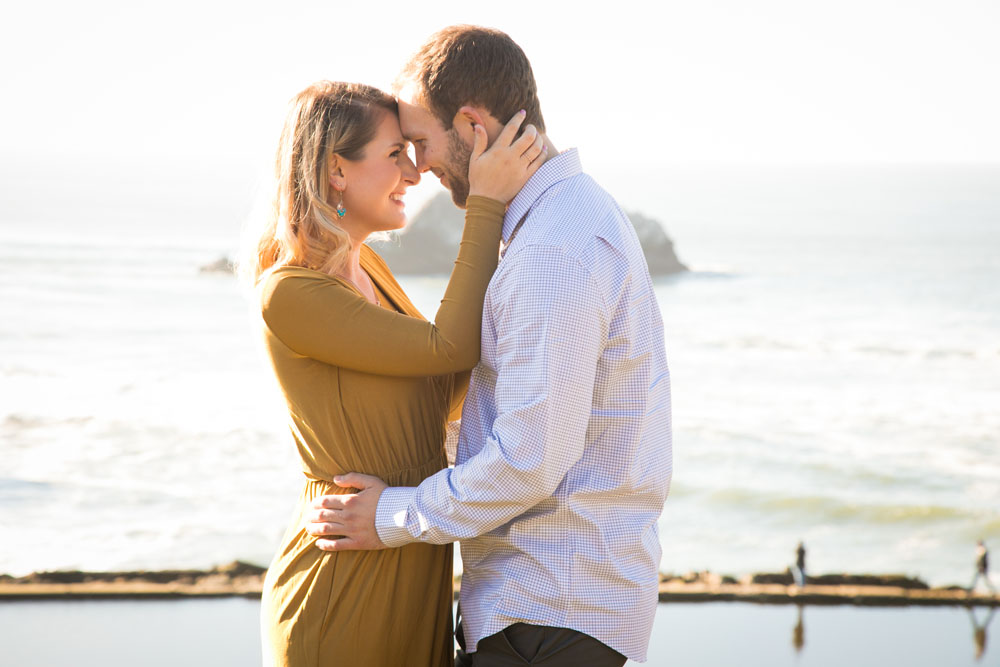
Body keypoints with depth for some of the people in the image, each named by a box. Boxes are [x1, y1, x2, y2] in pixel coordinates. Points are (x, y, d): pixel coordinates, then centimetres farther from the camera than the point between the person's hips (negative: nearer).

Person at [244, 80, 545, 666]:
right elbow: (448, 348, -19)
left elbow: (440, 394, 15)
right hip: (345, 591, -8)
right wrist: (486, 204, -17)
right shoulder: (289, 294, -18)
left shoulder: (365, 266, 9)